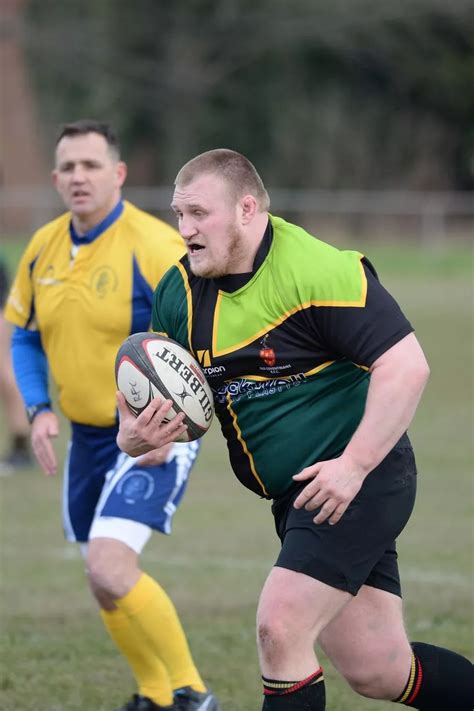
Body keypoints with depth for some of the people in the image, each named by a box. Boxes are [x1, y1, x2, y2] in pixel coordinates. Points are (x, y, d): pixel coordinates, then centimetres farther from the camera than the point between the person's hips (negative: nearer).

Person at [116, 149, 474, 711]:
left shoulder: (318, 271, -18)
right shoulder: (179, 292, 4)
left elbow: (406, 365, -22)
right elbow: (167, 400, 13)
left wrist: (354, 464, -27)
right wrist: (136, 436, -11)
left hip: (355, 480, -8)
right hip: (295, 496, 8)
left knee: (279, 628, -17)